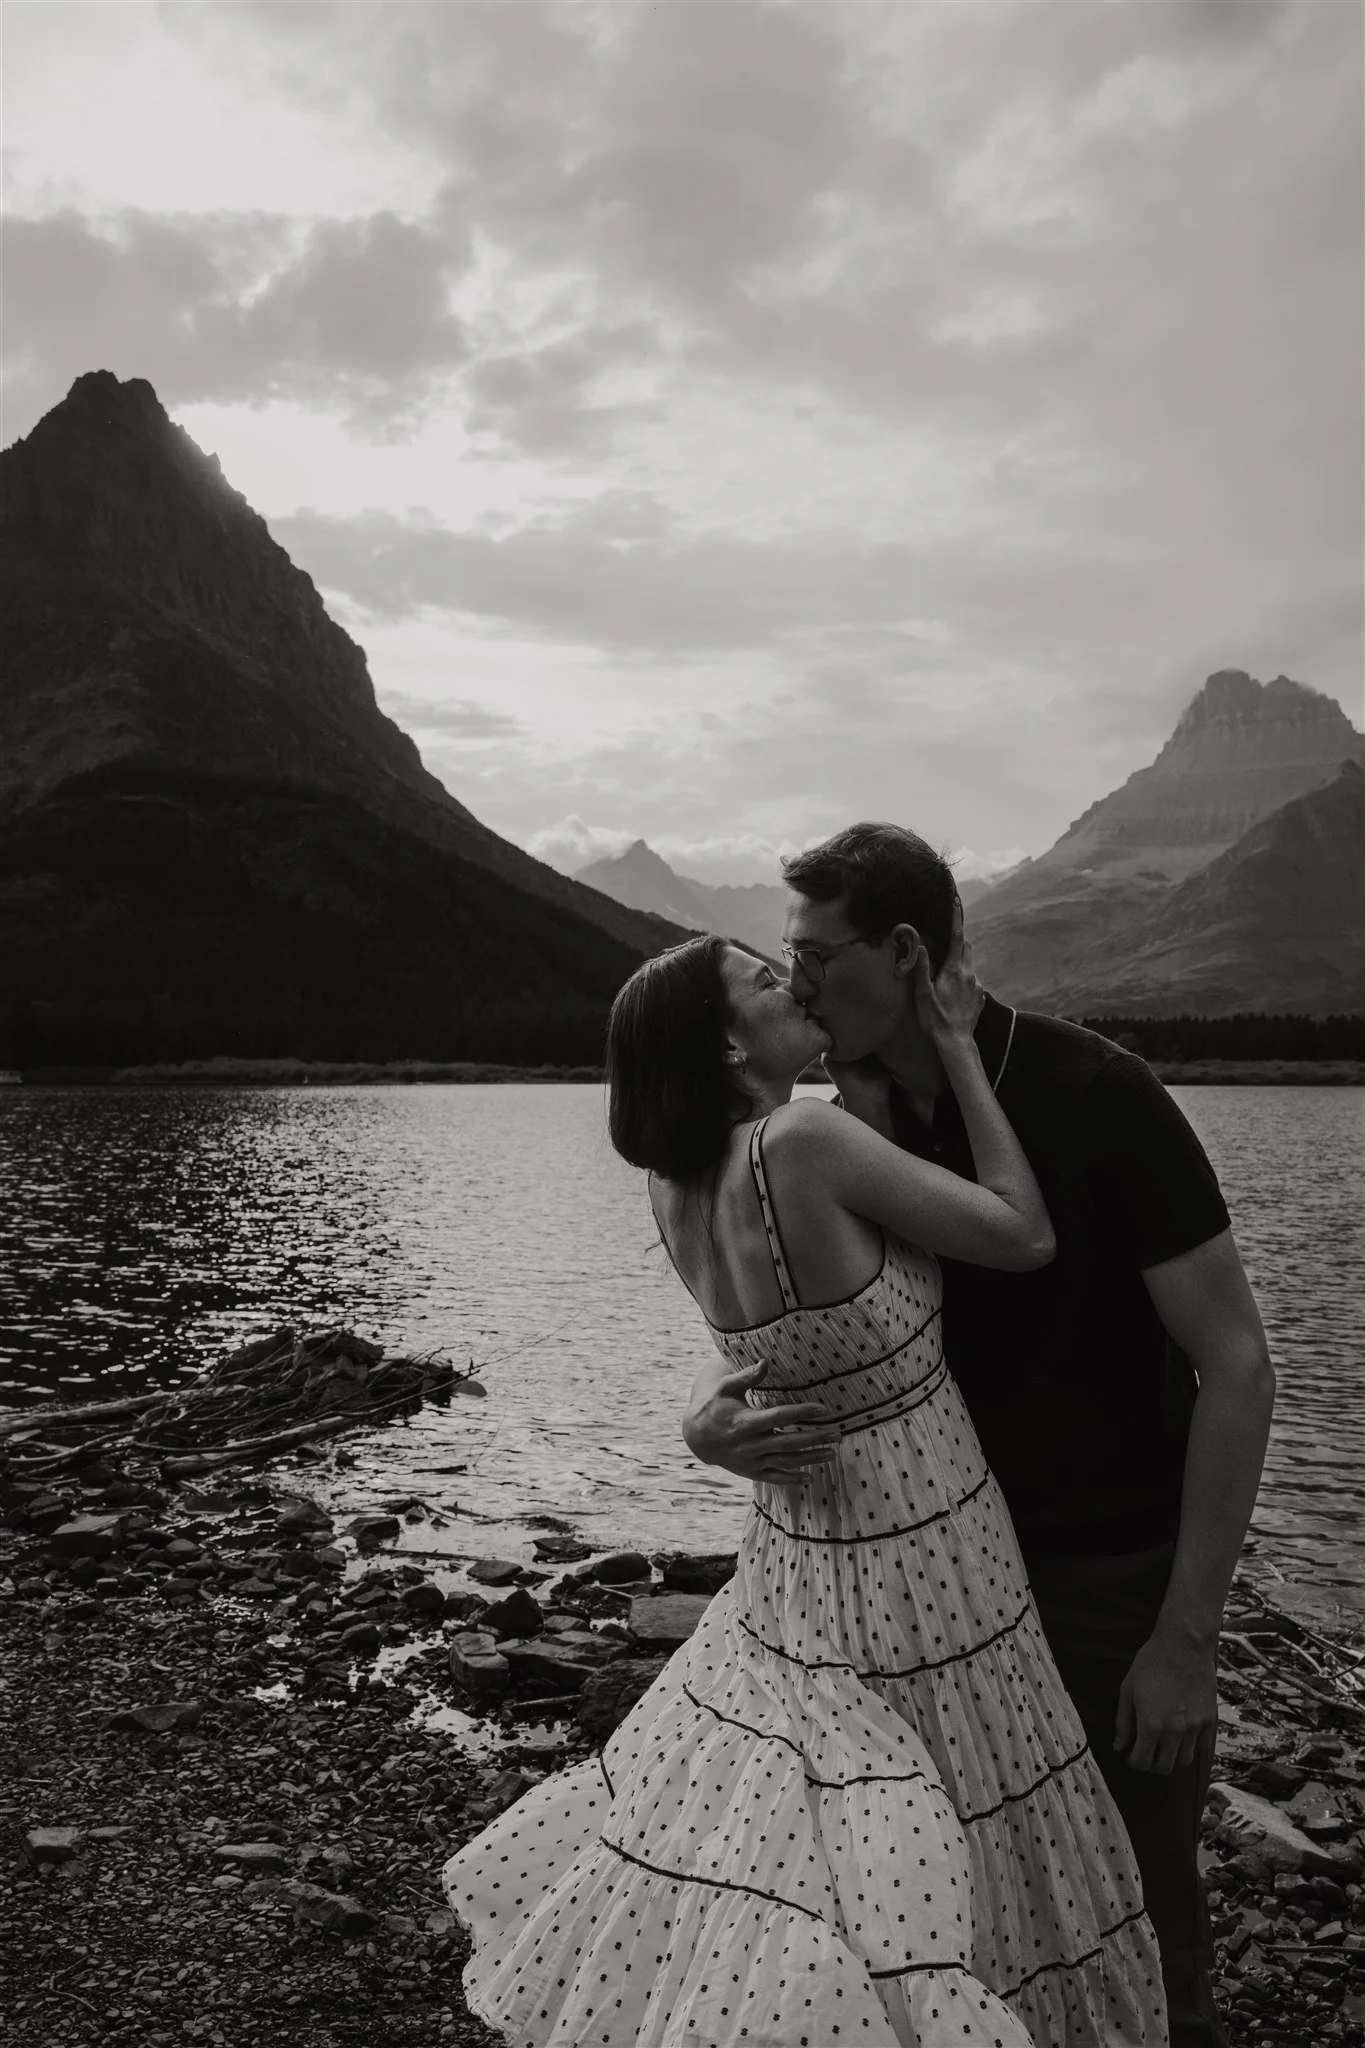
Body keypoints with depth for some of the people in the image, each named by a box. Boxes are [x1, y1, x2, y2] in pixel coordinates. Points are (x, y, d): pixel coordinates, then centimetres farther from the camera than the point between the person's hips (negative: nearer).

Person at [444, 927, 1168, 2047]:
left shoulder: (677, 1192, -4)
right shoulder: (804, 1141, -27)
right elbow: (1026, 1239, -18)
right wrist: (957, 1048, -12)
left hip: (799, 1561, 7)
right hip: (922, 1574, -7)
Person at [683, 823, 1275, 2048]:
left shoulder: (1097, 1096, -20)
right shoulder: (859, 1122, -4)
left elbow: (1236, 1365, -17)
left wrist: (1188, 1637, -17)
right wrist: (716, 1410, -22)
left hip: (1114, 1577, -4)